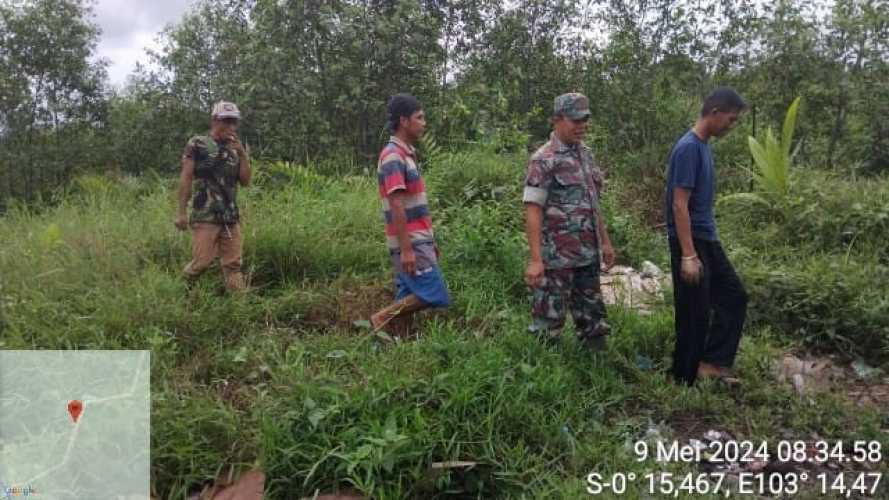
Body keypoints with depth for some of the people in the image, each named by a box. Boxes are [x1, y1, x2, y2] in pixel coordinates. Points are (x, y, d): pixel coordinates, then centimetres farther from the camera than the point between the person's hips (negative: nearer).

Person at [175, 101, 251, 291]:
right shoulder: (197, 144, 0)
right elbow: (185, 178, -3)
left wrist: (243, 154, -3)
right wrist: (181, 212, -8)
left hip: (231, 217, 5)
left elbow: (245, 181, 8)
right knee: (202, 261, -5)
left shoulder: (234, 149, 15)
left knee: (233, 265, 3)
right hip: (205, 216, -4)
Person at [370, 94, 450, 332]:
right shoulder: (393, 156, -15)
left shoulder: (407, 153, 15)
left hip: (418, 240, 9)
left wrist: (429, 239, 21)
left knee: (409, 297, 10)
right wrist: (406, 249, -23)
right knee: (435, 295, -9)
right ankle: (381, 319, 0)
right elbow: (396, 206, -21)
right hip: (410, 243, -9)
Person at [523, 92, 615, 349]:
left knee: (592, 318, 15)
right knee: (549, 320, 1)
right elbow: (533, 211, -16)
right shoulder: (544, 160, -11)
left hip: (588, 255, 7)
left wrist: (605, 241, 16)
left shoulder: (586, 154, 11)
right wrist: (535, 259, -21)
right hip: (557, 258, -7)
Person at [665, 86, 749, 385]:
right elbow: (679, 205, -22)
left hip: (708, 240, 10)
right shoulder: (688, 148, -18)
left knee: (734, 296, 12)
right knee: (694, 315, 0)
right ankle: (686, 381, 14)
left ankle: (710, 362, 15)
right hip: (690, 242, -10)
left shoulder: (704, 146, 11)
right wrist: (688, 255, -24)